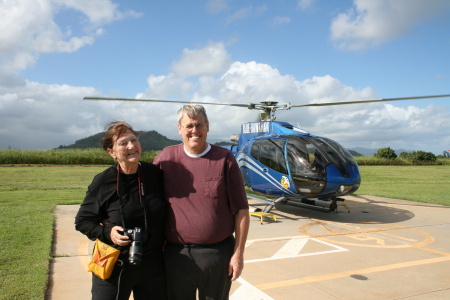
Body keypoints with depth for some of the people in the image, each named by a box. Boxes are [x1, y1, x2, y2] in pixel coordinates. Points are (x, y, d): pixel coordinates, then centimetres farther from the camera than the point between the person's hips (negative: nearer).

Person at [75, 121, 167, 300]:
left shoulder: (155, 174, -5)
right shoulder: (103, 182, -11)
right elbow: (82, 221, -2)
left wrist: (163, 240, 1)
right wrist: (107, 232, -17)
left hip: (153, 265, 3)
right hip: (114, 266, -2)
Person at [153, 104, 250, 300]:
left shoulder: (224, 159, -5)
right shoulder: (166, 158, 0)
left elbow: (241, 210, -3)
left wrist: (238, 253, -4)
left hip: (218, 253, -1)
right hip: (176, 254, 2)